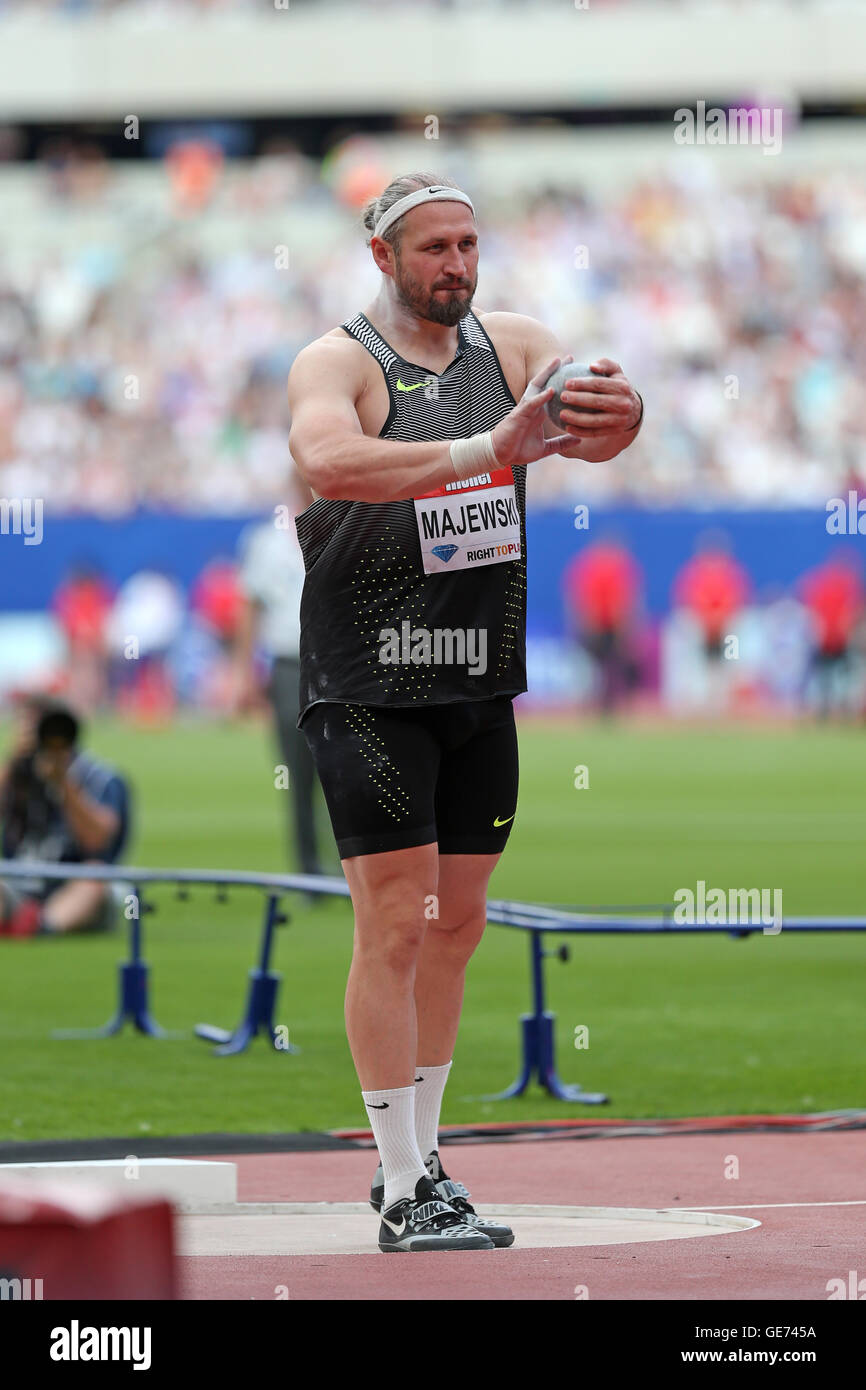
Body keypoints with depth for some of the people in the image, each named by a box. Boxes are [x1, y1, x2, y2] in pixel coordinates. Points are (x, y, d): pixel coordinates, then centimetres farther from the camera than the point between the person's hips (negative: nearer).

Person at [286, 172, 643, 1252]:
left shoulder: (512, 345, 7)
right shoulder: (336, 363, -10)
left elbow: (583, 426, -9)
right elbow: (327, 460, -31)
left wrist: (620, 415, -33)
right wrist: (480, 452, -40)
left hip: (479, 682, 6)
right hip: (370, 687, -6)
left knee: (457, 923, 11)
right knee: (396, 925, -9)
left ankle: (418, 1159, 23)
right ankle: (406, 1197, -8)